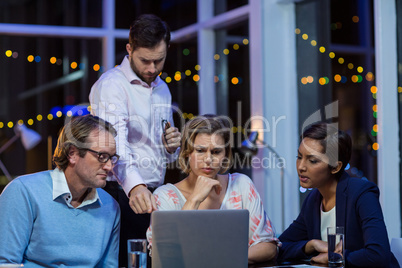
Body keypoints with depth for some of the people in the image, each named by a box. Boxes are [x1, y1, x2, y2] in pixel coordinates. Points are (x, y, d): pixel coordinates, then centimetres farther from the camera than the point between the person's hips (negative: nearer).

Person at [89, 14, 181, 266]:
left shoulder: (162, 89, 16)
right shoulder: (112, 85, -9)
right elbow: (115, 144, -26)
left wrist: (172, 146, 1)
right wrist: (134, 185, -43)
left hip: (156, 197, 7)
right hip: (124, 195, -7)